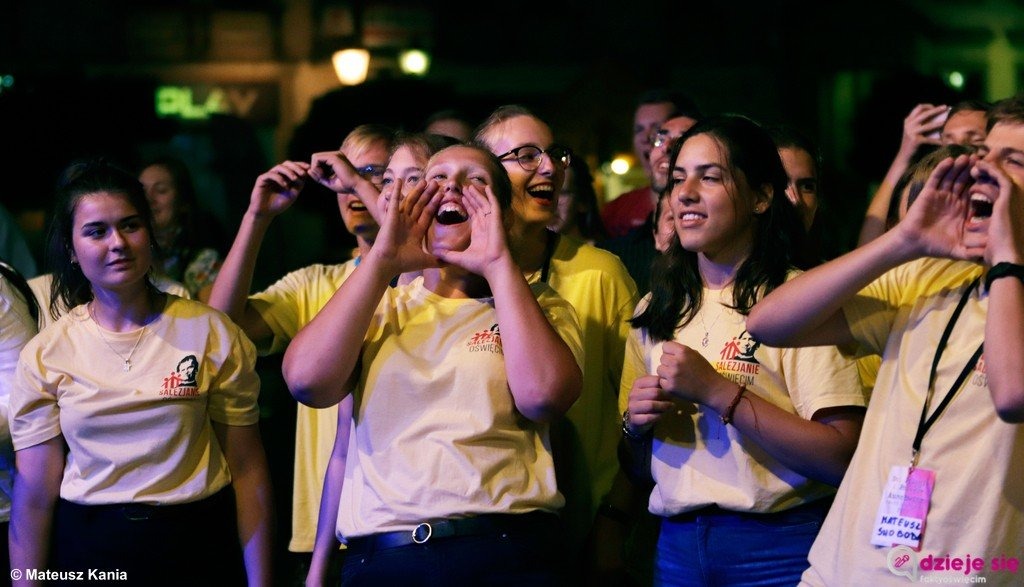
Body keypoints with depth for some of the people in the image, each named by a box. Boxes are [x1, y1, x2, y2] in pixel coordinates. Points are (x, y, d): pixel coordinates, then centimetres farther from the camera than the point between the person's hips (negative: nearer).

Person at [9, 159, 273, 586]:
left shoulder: (210, 332, -4)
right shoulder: (45, 355, -1)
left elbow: (247, 470, -3)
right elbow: (34, 497, -2)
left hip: (196, 550, -1)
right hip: (86, 553, 1)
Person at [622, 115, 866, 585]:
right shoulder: (656, 312, 8)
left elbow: (842, 457, -19)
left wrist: (716, 391, -21)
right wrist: (635, 425, -4)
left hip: (780, 546, -5)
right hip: (677, 544, 5)